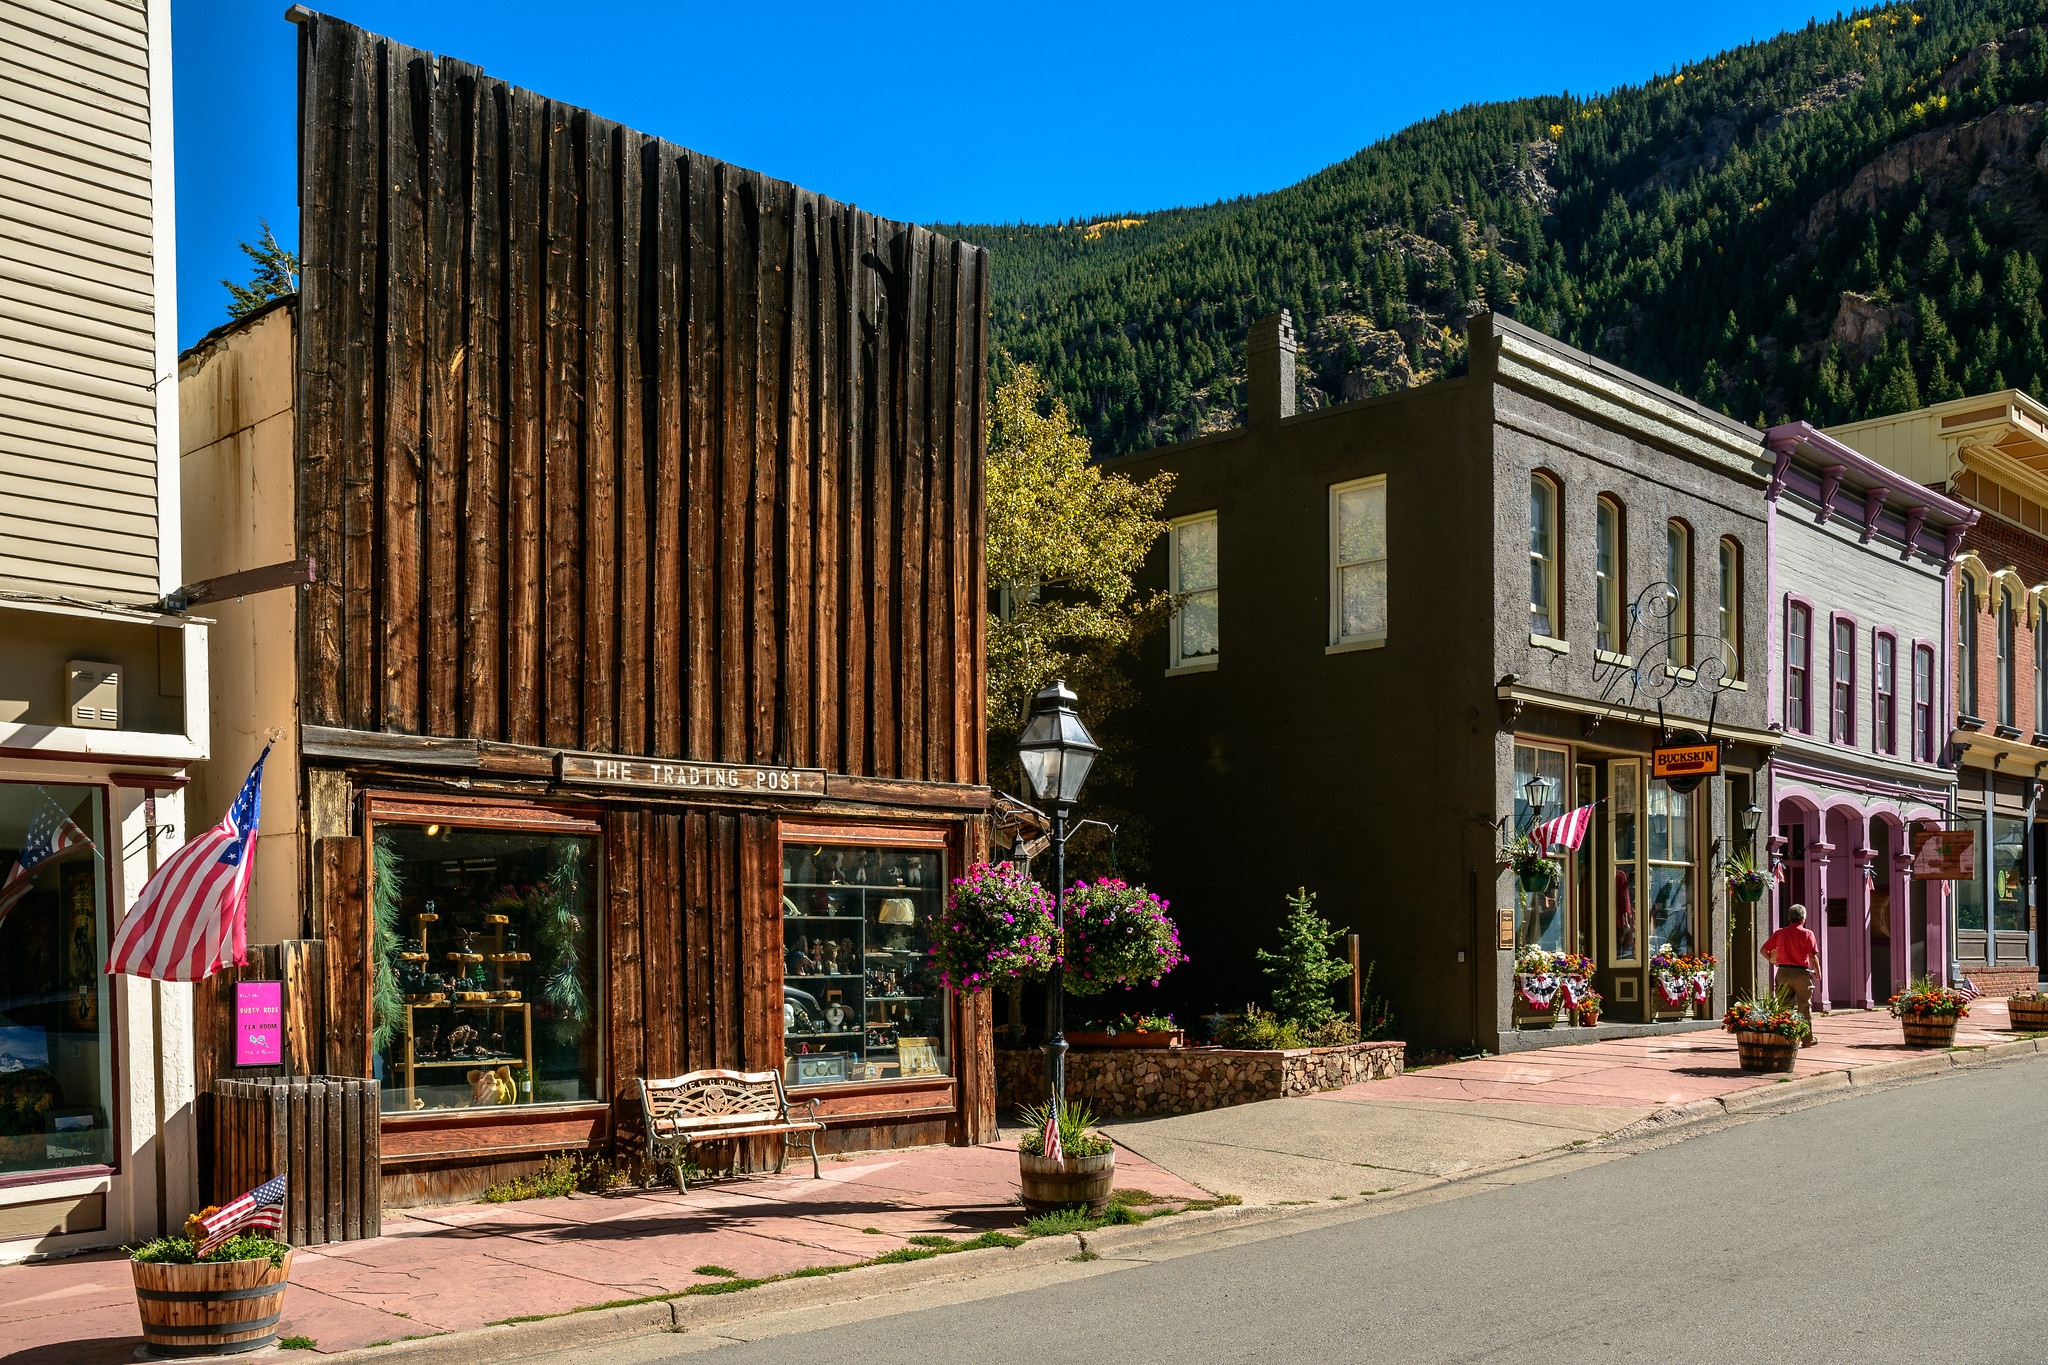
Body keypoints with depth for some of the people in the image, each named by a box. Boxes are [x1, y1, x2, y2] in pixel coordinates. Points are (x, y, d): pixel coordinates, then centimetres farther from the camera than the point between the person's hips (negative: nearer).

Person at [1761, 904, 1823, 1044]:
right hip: (1801, 973, -3)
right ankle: (1808, 1039, 14)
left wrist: (1774, 961, 22)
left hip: (1783, 973, 3)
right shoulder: (1807, 933, -5)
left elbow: (1764, 950, 6)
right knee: (1805, 1008, 8)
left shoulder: (1779, 933, 6)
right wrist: (1818, 972, 0)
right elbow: (1813, 955, -13)